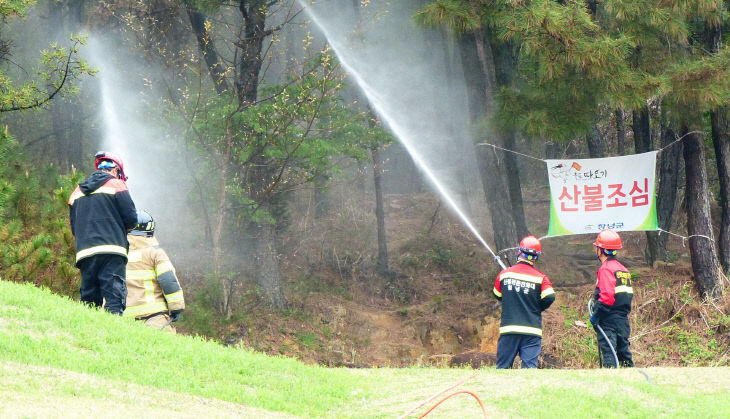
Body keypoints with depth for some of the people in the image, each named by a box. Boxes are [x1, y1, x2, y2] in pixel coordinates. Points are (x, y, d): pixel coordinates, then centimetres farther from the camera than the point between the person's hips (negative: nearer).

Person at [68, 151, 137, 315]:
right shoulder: (116, 185, 4)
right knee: (114, 301, -13)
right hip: (112, 252, -5)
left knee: (88, 299, 7)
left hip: (84, 252, 5)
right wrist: (121, 228, 17)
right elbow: (131, 218, -2)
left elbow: (74, 229, 19)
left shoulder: (77, 191, 21)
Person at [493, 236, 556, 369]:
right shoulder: (540, 277, -4)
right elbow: (549, 298, -11)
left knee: (502, 366, 8)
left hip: (508, 328, 2)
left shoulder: (504, 274, 3)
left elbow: (497, 295, 15)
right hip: (532, 331, -2)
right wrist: (538, 308, 9)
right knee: (529, 366, -4)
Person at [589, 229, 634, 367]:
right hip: (623, 319, 8)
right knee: (623, 353, 13)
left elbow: (607, 296, -22)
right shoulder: (623, 269, 15)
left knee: (608, 356, -10)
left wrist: (596, 315, -15)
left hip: (609, 321, -8)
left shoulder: (606, 269, -12)